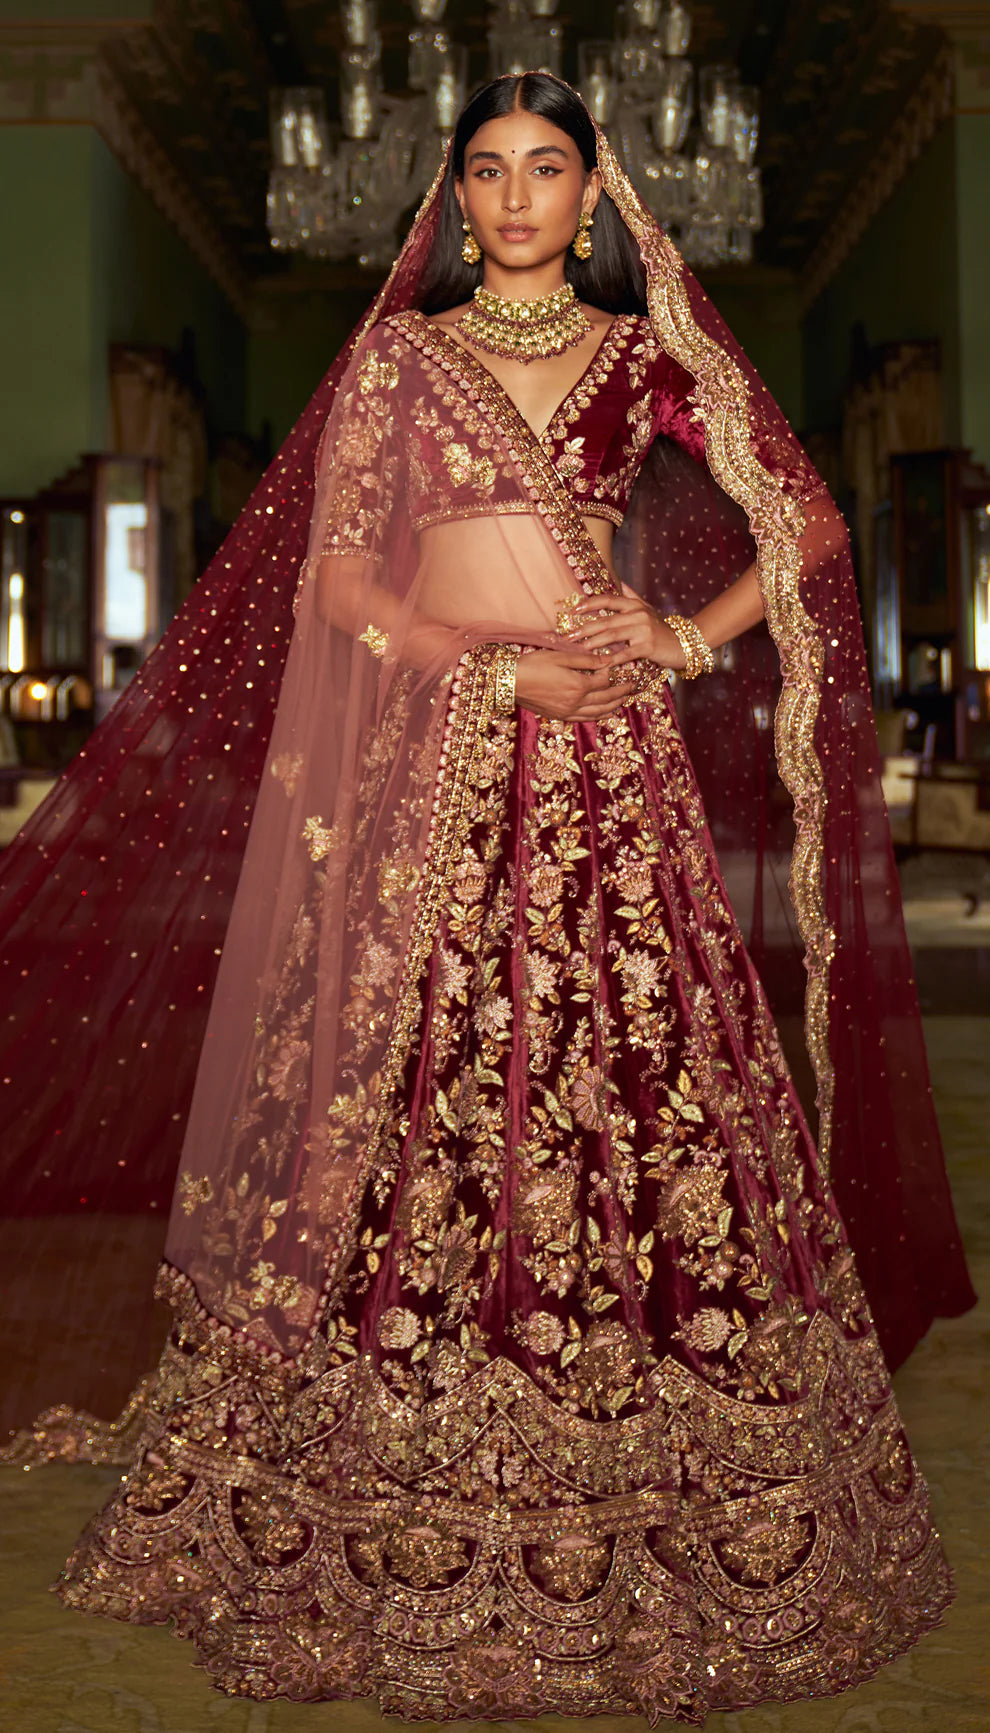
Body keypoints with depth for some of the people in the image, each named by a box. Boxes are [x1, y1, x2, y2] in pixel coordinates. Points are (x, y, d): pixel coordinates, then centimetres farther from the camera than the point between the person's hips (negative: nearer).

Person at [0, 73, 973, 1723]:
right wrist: (494, 663, -8)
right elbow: (337, 574, 3)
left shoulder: (649, 359, 12)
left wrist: (692, 636, 1)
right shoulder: (396, 359, 10)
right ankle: (416, 1508, 8)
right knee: (424, 1090, -4)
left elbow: (807, 525, 14)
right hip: (436, 764, 0)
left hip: (613, 765, 1)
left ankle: (658, 1498, 12)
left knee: (640, 1083, -2)